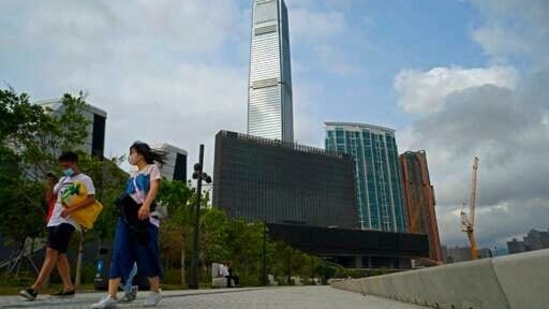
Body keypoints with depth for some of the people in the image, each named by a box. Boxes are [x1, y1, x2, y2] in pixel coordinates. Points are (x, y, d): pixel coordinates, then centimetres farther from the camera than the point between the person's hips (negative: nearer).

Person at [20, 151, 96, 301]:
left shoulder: (84, 179, -3)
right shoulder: (63, 180, 21)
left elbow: (92, 199, -14)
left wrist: (70, 209, -21)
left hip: (68, 221, -8)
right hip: (55, 220, 8)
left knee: (51, 251, -15)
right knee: (59, 254, 6)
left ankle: (35, 288, -17)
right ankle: (69, 288, 11)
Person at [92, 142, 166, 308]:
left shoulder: (152, 168, 5)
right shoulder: (133, 175, 25)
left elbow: (154, 188, -12)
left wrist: (146, 205, -29)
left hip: (144, 216, -6)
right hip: (127, 216, 7)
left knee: (146, 255, -3)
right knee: (119, 254, -5)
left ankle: (155, 292, 13)